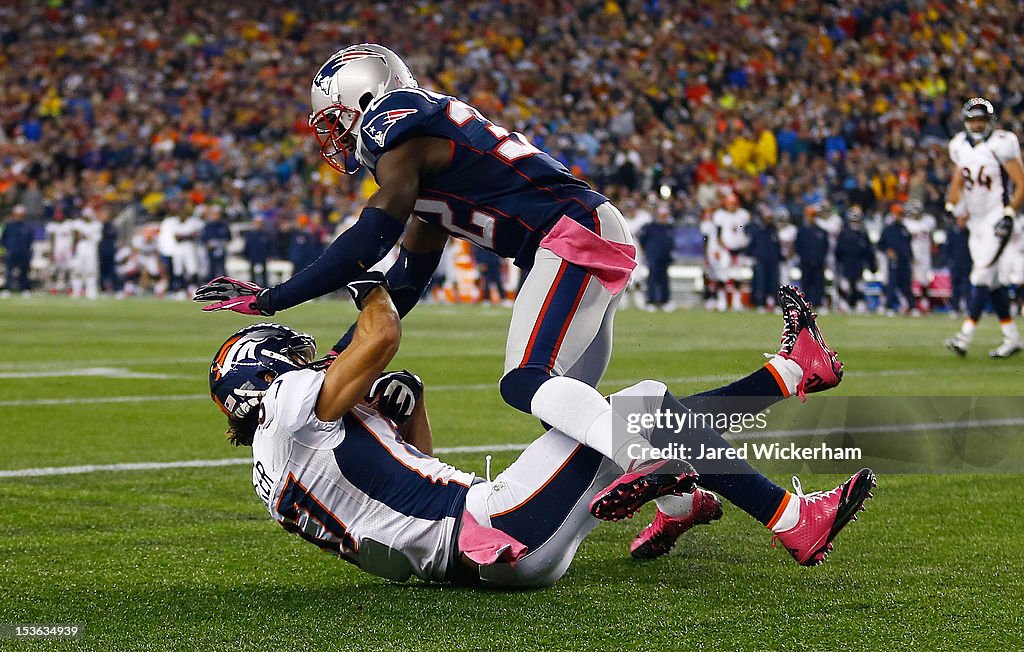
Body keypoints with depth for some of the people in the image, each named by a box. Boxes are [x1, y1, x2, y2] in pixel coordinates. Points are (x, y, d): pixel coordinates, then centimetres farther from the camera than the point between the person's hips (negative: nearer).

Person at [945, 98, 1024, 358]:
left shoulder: (1001, 145, -12)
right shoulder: (961, 146, 8)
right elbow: (958, 182, 22)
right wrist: (951, 206, 5)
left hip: (996, 219, -7)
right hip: (975, 221, 7)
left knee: (982, 274, -13)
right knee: (994, 280, 9)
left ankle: (966, 335, -18)